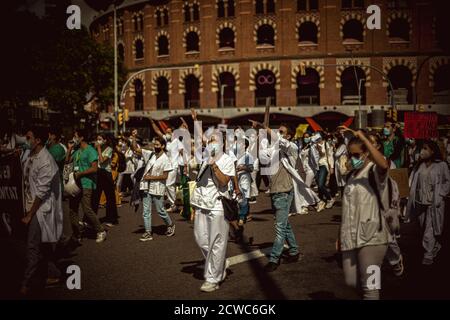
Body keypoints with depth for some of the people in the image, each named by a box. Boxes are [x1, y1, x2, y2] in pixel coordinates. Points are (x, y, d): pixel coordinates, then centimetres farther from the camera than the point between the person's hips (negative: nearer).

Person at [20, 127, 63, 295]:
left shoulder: (46, 161, -20)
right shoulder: (31, 156, 6)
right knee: (43, 243, 17)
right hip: (32, 205, 8)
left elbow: (42, 192, -19)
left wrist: (30, 214, -15)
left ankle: (26, 284, 5)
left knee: (33, 246, -3)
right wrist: (27, 209, 12)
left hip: (41, 208, -8)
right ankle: (53, 272, 30)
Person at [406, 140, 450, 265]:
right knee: (424, 227, 15)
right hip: (421, 202, 5)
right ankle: (436, 247, 35)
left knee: (430, 229, -6)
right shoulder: (419, 165, 6)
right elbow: (413, 181, 11)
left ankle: (429, 255, 3)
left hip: (434, 203, -5)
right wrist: (413, 196, 1)